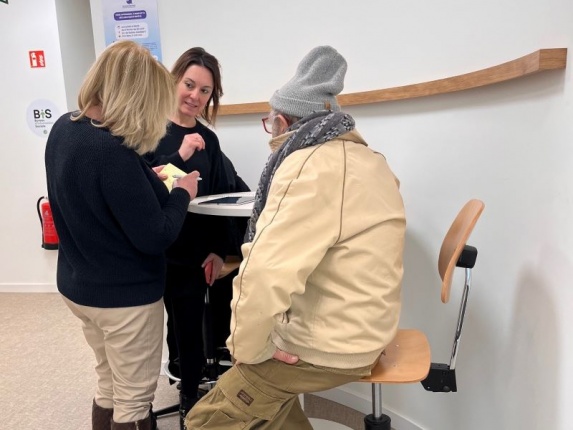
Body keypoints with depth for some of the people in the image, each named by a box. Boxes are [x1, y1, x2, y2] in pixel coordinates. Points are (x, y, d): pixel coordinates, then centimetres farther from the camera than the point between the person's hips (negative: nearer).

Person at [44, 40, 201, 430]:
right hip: (124, 295, -8)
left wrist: (143, 180, 6)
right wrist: (181, 193, -9)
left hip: (80, 286, 9)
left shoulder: (62, 129, -2)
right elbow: (154, 238, -24)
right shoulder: (112, 150, -29)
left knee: (110, 388, 25)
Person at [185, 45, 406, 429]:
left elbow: (265, 276, -33)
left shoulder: (311, 168, -24)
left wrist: (247, 349, -16)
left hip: (326, 348, -10)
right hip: (359, 330, 10)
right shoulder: (367, 159, 8)